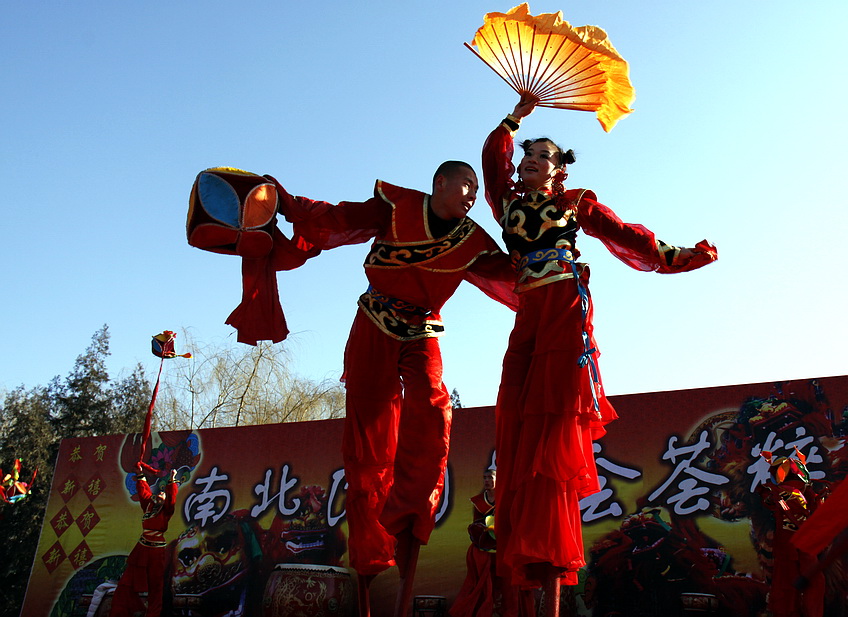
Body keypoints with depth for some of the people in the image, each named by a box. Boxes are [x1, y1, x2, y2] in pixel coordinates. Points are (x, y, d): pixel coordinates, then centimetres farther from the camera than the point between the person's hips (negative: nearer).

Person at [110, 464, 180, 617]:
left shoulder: (166, 509, -3)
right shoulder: (149, 504, 9)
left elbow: (171, 496, -20)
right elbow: (142, 490, 19)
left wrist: (172, 480, -29)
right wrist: (140, 475, 19)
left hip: (157, 552, -5)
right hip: (141, 549, 5)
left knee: (155, 587, 2)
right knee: (127, 583, 6)